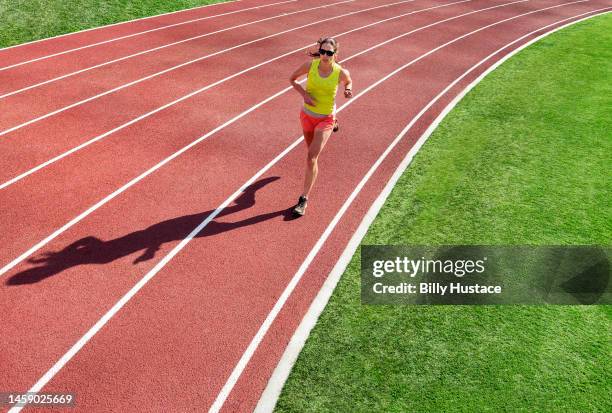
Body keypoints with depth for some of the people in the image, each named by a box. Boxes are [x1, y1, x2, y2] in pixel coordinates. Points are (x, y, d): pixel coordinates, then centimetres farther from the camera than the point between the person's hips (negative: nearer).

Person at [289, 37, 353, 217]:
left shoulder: (341, 72, -17)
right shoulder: (310, 65, -16)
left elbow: (348, 82, 7)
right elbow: (292, 79, 1)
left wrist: (348, 91, -16)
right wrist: (304, 94, -17)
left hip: (326, 119, -3)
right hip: (307, 114, 3)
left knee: (311, 158, -15)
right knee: (312, 152, 26)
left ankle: (304, 199, -4)